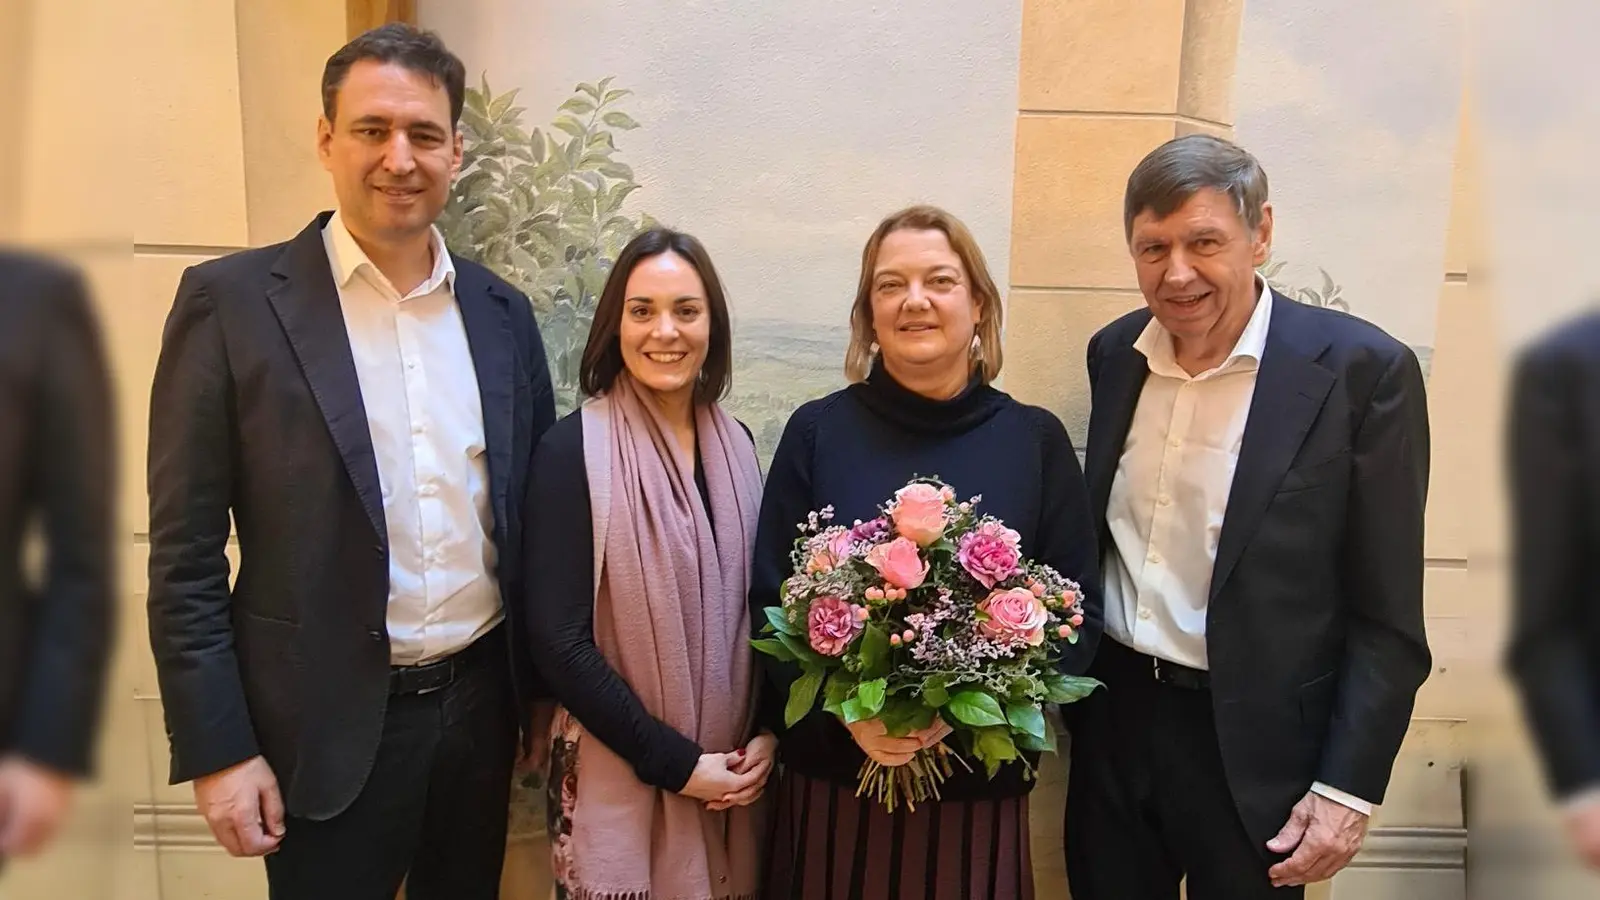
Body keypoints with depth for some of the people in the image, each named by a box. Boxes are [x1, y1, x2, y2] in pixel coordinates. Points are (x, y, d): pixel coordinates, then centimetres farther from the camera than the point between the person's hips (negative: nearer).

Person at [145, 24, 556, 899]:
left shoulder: (502, 311, 3)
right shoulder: (232, 300, -9)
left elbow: (533, 511, 8)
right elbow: (185, 553, -8)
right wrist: (217, 748, -10)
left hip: (482, 699, 4)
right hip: (328, 722, -4)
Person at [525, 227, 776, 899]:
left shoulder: (734, 444, 2)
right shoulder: (573, 450, -12)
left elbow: (758, 605, 7)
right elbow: (558, 640, -14)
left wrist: (768, 735, -5)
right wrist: (674, 762, -13)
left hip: (732, 775, 5)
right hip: (617, 776, -4)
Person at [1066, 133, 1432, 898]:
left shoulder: (1360, 369, -14)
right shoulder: (1114, 352, 1)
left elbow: (1387, 617, -11)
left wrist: (1347, 787, -12)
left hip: (1250, 742, -4)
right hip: (1110, 718, 5)